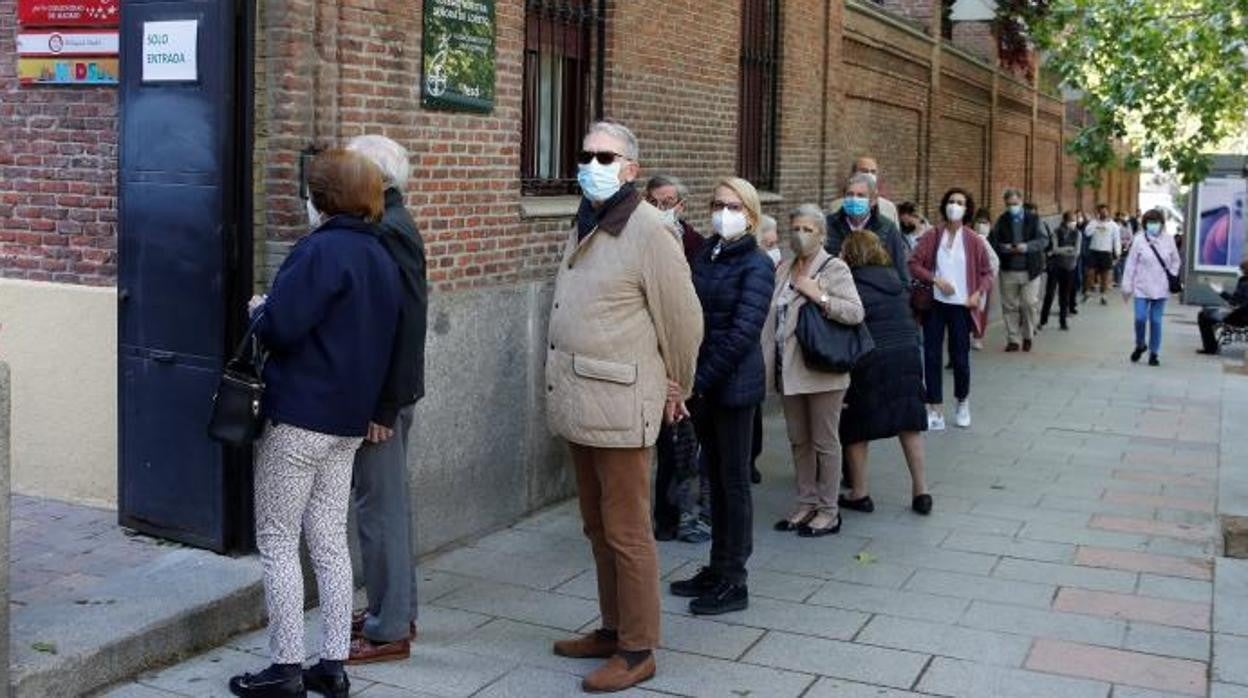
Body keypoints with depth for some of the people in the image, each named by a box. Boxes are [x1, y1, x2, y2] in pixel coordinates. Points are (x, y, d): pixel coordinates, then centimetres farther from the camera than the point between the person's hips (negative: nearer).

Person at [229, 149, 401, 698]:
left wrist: (258, 310, -1)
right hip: (349, 420, 8)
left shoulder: (322, 250, -15)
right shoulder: (381, 257, 12)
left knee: (278, 542, 2)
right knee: (330, 540, 12)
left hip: (299, 416, -8)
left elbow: (279, 328, -20)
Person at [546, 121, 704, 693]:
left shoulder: (647, 229, -12)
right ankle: (612, 629, 30)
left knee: (626, 532, 0)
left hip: (620, 405, -8)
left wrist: (676, 386, 2)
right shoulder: (582, 226, 14)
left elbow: (684, 317, -9)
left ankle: (637, 651, 10)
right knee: (598, 527, 17)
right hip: (578, 402, 8)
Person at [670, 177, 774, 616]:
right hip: (702, 385, 7)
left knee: (734, 481, 1)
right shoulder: (704, 256, 10)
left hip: (733, 385, -7)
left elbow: (743, 332, -17)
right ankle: (718, 568, 25)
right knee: (716, 478, 14)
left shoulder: (756, 266, -10)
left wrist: (701, 379, -18)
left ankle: (733, 583, 10)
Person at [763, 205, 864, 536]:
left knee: (825, 442, 2)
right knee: (798, 440, 14)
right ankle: (806, 504, 25)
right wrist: (766, 360, 12)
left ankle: (828, 511, 11)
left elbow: (856, 312, -17)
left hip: (821, 370, -7)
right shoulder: (784, 269, 14)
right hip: (790, 370, 7)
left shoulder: (834, 268, -7)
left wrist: (819, 296, -22)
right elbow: (773, 318, 18)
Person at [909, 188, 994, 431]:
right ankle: (935, 412, 7)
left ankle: (963, 404, 28)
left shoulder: (974, 241, 1)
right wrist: (935, 279, -14)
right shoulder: (932, 238, 3)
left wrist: (979, 293, -11)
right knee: (932, 356, 0)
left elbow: (987, 272, 5)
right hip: (934, 304, 1)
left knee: (959, 357, 3)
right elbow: (914, 264, -1)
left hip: (960, 306, -1)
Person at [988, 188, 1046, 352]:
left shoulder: (1033, 219, 2)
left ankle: (1028, 336, 18)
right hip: (1008, 271, 1)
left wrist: (1027, 246, -22)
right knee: (1010, 306, 5)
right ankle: (1013, 339, 14)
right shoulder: (1001, 221, 5)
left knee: (1030, 304, -3)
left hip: (1030, 270, -1)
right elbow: (991, 240, 1)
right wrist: (1002, 247, -19)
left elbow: (1044, 240, -5)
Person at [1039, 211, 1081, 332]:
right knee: (1049, 293, -5)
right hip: (1055, 266, -2)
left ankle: (1063, 321, 15)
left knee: (1065, 295, 7)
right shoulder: (1057, 232, -3)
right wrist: (1069, 249, -11)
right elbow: (1055, 249, -13)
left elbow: (1076, 252, -6)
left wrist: (1061, 251, -10)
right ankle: (1043, 320, 3)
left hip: (1069, 267, 2)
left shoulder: (1077, 233, 2)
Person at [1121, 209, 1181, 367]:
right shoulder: (1139, 240, -7)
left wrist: (1171, 277, 0)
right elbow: (1131, 264, -3)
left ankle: (1154, 353, 17)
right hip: (1142, 288, -1)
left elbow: (1176, 261, 11)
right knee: (1140, 318, -7)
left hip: (1160, 289, 1)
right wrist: (1127, 286, -2)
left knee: (1156, 321, 5)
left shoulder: (1168, 240, -2)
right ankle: (1140, 345, 21)